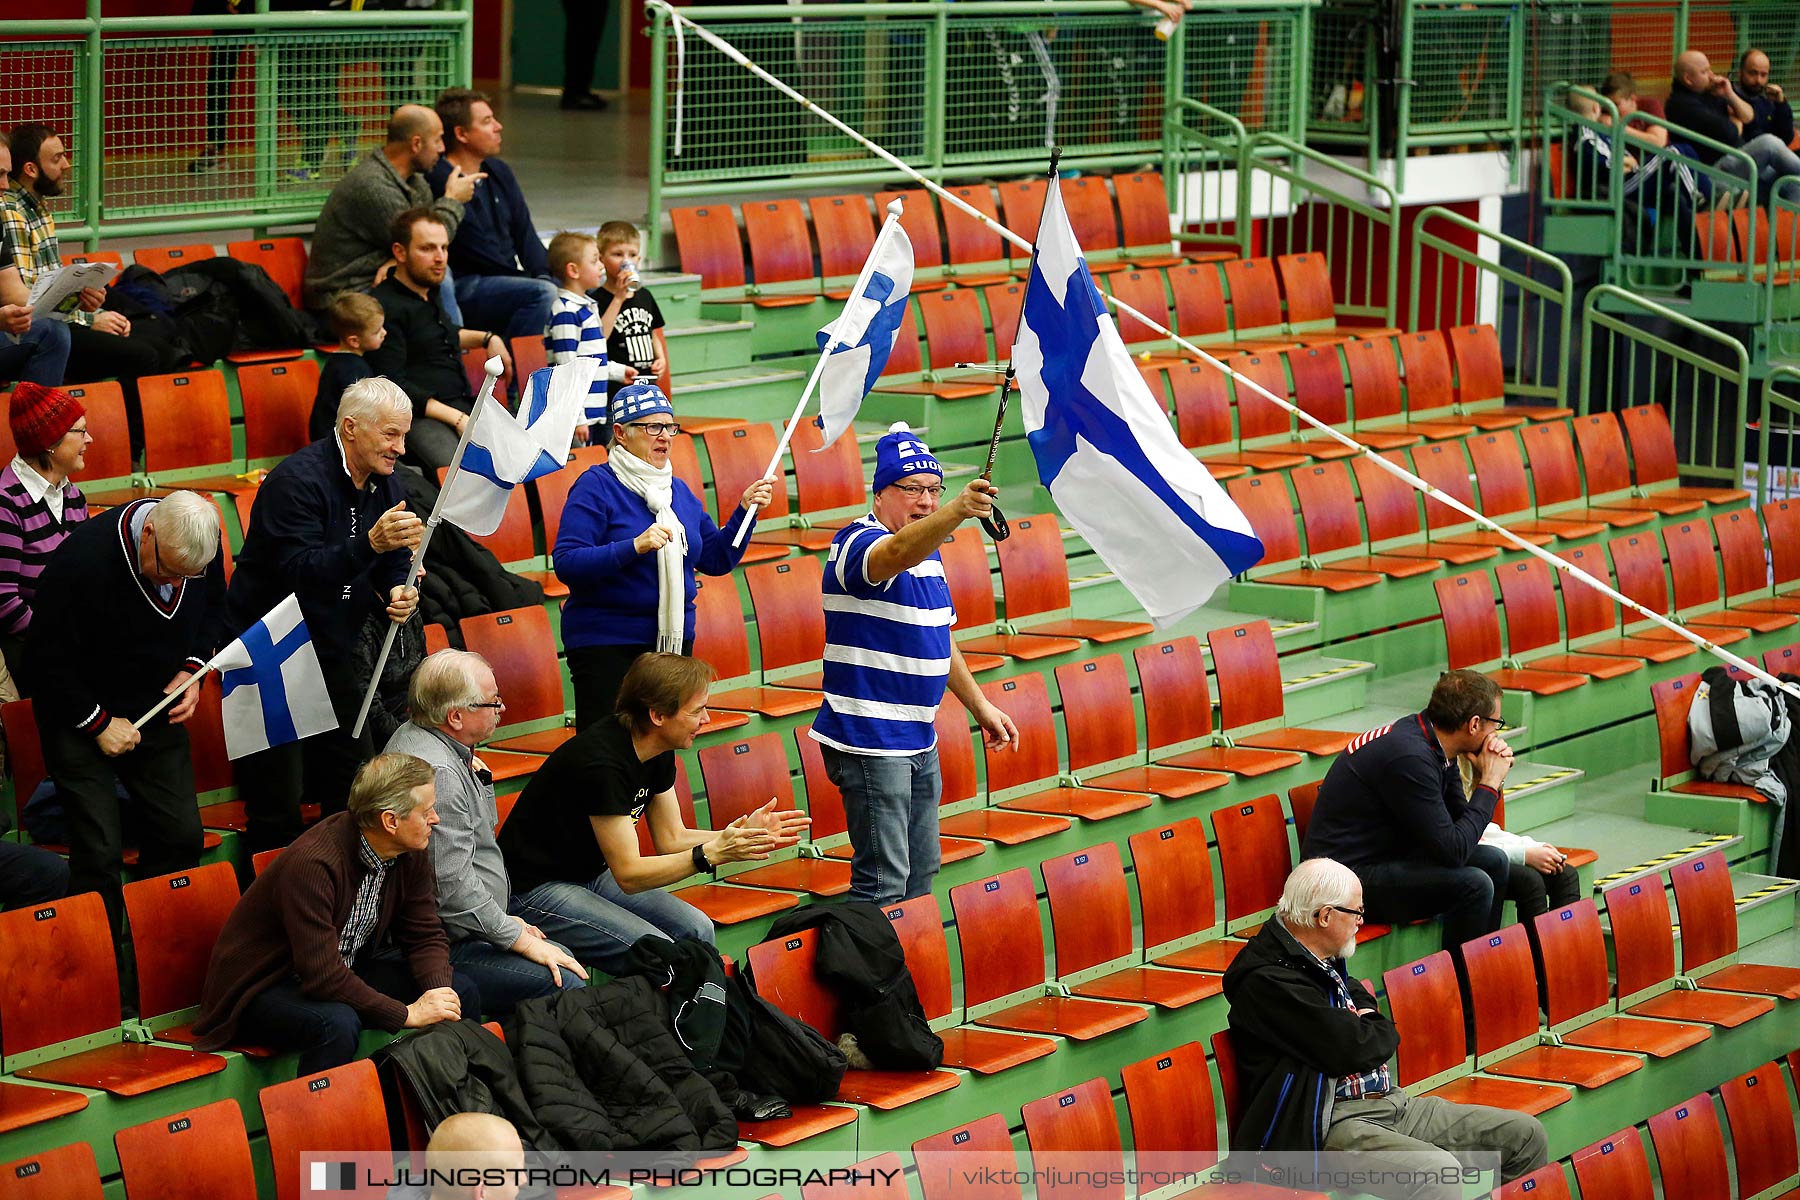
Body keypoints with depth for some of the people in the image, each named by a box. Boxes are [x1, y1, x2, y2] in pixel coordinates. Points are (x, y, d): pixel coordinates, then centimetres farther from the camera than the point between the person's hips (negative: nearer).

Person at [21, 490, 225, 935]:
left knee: (181, 836, -1)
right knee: (99, 853, -11)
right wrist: (99, 723, -16)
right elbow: (44, 662, -20)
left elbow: (213, 612, 11)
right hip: (79, 715, -5)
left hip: (157, 708, 5)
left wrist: (191, 669, -6)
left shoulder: (202, 549, -12)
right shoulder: (82, 560, -29)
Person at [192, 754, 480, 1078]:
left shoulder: (410, 855, -6)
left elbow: (425, 936, 4)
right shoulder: (311, 864, -32)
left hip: (346, 970, 8)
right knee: (337, 1023, -39)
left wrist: (439, 993, -17)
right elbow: (321, 975, -33)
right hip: (263, 987, -8)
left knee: (461, 993, -4)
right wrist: (405, 1013, -29)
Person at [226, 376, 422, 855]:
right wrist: (369, 543, -44)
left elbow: (390, 570, 14)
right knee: (278, 802, -8)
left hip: (331, 654, 8)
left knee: (356, 790, 8)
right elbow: (299, 572, -31)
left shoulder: (385, 487, 5)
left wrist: (395, 595, -10)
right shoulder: (299, 480, -20)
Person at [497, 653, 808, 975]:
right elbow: (629, 875, -26)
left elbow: (671, 838, 5)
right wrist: (711, 854, -31)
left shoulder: (659, 753, -1)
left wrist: (745, 834, -9)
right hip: (534, 890, -9)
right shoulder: (603, 763, -29)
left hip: (591, 875, 9)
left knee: (696, 930, -4)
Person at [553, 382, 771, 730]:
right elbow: (566, 564, -19)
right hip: (606, 645, -7)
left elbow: (717, 560, 16)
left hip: (674, 642, 7)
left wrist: (744, 511, 3)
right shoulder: (596, 486, -9)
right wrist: (634, 547, -28)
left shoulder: (678, 491, 13)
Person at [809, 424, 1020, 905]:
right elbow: (899, 552, -40)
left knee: (920, 875, 15)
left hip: (919, 740, 9)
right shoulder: (859, 543, -15)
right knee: (883, 881, -11)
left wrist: (980, 707, 23)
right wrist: (958, 512, -57)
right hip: (870, 742, -9)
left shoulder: (928, 551, 14)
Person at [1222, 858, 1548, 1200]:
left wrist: (1366, 1030, -1)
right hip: (1334, 1120, -10)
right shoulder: (1266, 979, -16)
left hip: (1394, 1104, 10)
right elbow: (1349, 1050, -20)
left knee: (1525, 1136, 4)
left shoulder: (1323, 961, 16)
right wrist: (1380, 1033, 3)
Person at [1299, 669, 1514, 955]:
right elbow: (1452, 851, -25)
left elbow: (1461, 821, 12)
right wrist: (1489, 784, -15)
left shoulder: (1436, 745, 4)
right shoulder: (1409, 756, -26)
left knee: (1494, 862, 9)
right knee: (1473, 884, -22)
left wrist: (1490, 778, -4)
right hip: (1351, 874, -10)